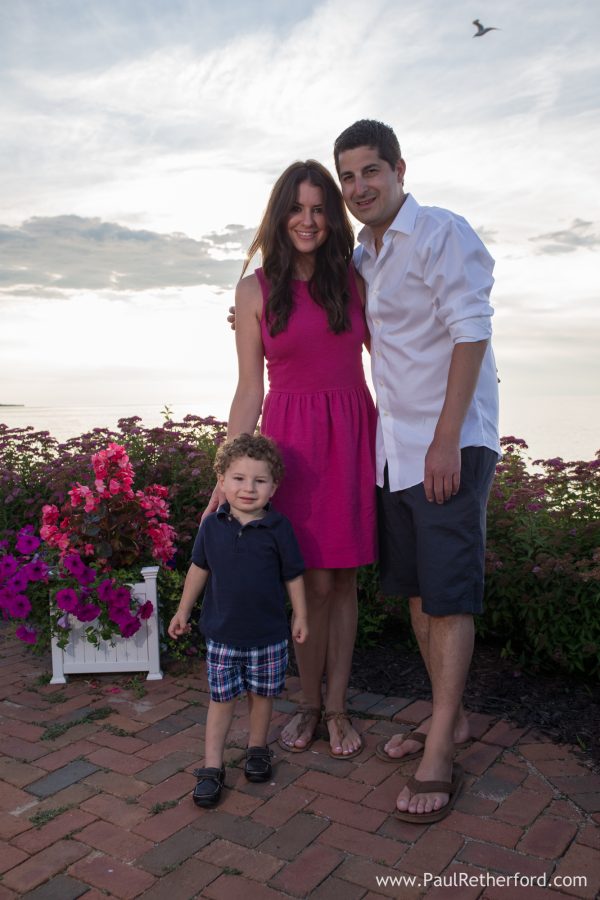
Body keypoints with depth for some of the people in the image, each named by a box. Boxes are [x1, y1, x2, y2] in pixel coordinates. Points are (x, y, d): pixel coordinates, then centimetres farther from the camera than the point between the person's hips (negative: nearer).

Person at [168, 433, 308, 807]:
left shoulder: (278, 528, -11)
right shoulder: (213, 526, -5)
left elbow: (293, 575, -1)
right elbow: (199, 569, 9)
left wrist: (300, 616, 3)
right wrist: (184, 610, 14)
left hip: (268, 634, -1)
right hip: (222, 634, 1)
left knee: (262, 695, 15)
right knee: (221, 699, 7)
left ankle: (257, 747, 39)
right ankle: (212, 767, 19)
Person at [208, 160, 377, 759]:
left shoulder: (353, 279, 6)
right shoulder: (256, 290, 2)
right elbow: (250, 388, 1)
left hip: (353, 434, 2)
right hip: (292, 439, -2)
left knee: (344, 577, 6)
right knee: (315, 582, -1)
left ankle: (336, 708, 23)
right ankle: (309, 704, 23)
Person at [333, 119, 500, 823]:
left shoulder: (442, 234, -8)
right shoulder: (361, 259, 16)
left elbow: (471, 334, -14)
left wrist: (446, 441, -20)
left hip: (449, 445, -8)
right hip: (393, 448, 8)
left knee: (448, 594, -4)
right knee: (415, 591, 12)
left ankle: (439, 756, 5)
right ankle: (448, 719, 27)